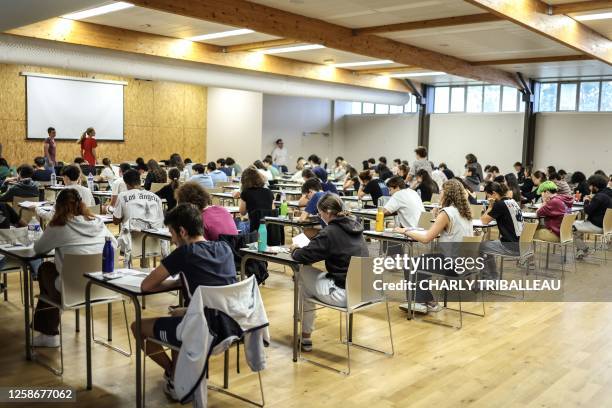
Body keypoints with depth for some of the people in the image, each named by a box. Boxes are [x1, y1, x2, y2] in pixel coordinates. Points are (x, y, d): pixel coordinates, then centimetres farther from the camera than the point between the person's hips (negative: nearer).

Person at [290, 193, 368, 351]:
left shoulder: (330, 233, -16)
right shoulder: (354, 226, 9)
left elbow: (303, 256, -15)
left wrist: (294, 250, 8)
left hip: (344, 294, -8)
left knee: (302, 274, 12)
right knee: (319, 276, 23)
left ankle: (306, 337, 20)